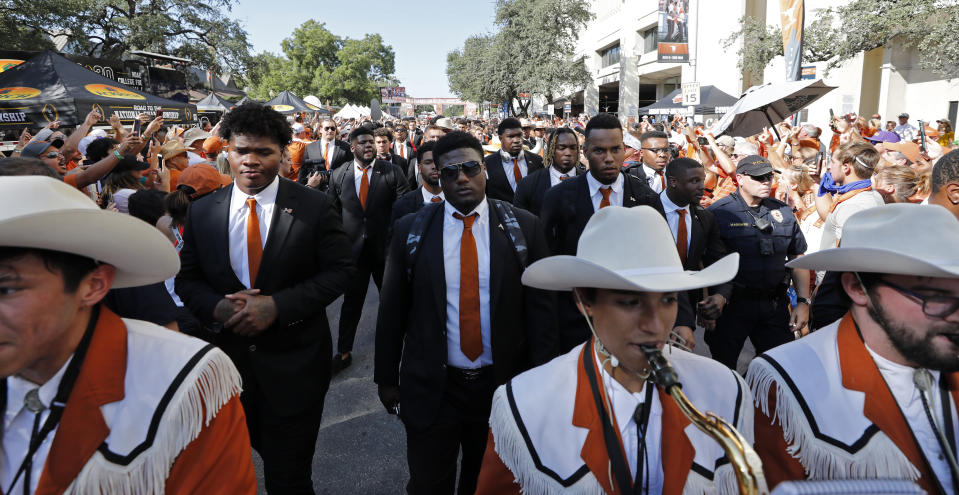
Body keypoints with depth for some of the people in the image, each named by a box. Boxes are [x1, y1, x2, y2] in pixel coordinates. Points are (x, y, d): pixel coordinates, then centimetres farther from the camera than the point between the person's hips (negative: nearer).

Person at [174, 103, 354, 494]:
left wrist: (277, 305, -20)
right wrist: (219, 307, -15)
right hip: (226, 359, 3)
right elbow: (187, 279, 7)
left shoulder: (314, 206, -8)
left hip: (294, 368, -3)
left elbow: (338, 271, -9)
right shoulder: (201, 212, 2)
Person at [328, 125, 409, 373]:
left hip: (386, 248, -1)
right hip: (353, 250, 1)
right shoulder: (338, 176, 2)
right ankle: (344, 353, 25)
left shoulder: (393, 172, -5)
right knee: (351, 302, 11)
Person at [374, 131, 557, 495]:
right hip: (430, 387, 0)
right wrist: (387, 378, 3)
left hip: (502, 383, 1)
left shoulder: (523, 227, -5)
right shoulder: (410, 230, -4)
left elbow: (540, 306, -2)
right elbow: (392, 310, 1)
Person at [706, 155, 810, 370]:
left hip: (775, 306, 4)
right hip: (731, 305, -4)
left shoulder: (783, 211, 9)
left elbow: (798, 258, 13)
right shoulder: (718, 213, -7)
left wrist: (803, 302, 7)